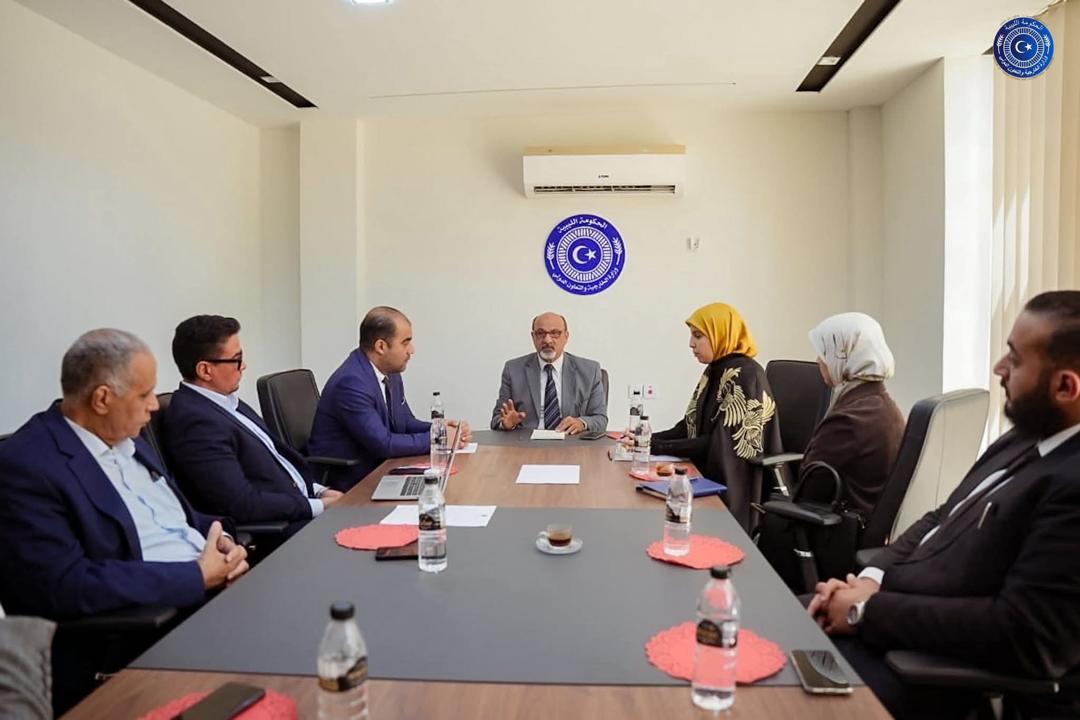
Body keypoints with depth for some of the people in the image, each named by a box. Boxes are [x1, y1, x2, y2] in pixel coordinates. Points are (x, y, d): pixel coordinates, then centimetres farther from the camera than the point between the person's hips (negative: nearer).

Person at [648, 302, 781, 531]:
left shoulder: (744, 374, -15)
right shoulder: (715, 370, 10)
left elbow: (721, 444, -19)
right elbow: (692, 425, 9)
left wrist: (658, 447, -20)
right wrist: (648, 439, -6)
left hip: (729, 490, -7)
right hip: (708, 475, 7)